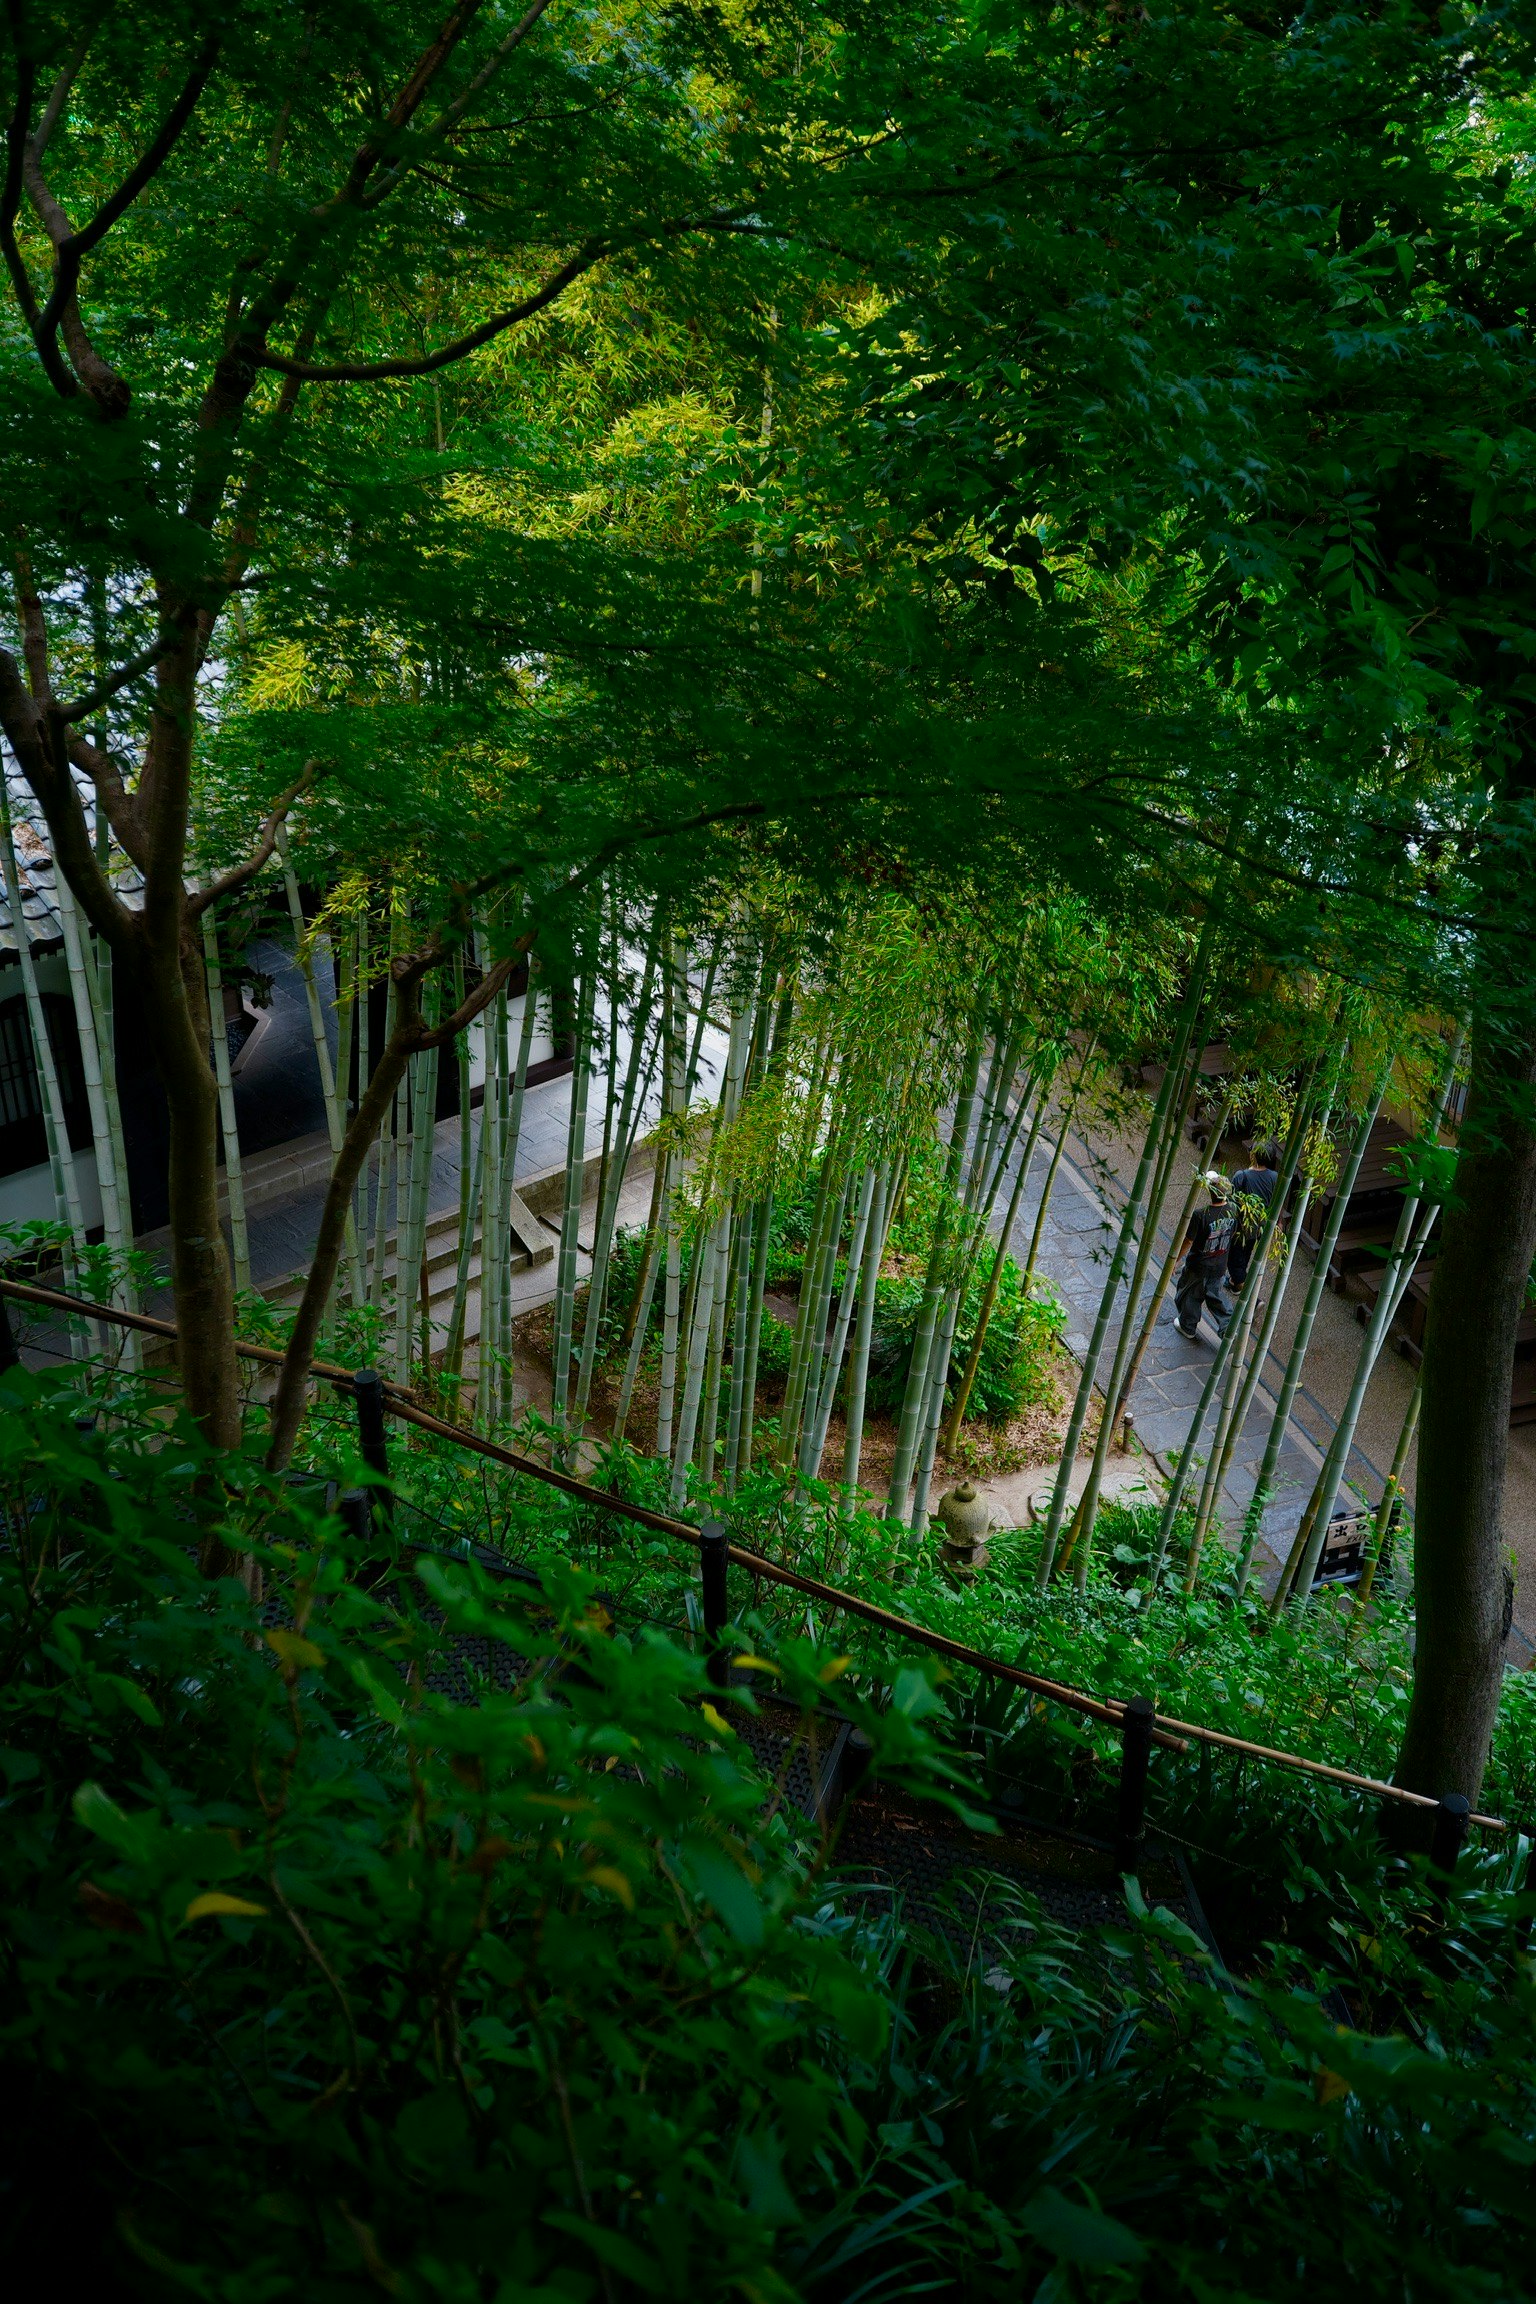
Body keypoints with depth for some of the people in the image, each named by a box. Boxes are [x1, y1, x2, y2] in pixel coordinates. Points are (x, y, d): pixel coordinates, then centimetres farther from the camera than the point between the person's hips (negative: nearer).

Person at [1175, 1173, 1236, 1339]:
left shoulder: (1200, 1215, -32)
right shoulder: (1232, 1210, -17)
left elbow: (1187, 1241, -21)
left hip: (1198, 1265, -4)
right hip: (1219, 1266, 5)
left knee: (1190, 1295, 21)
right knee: (1214, 1295, 25)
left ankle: (1188, 1327, 42)